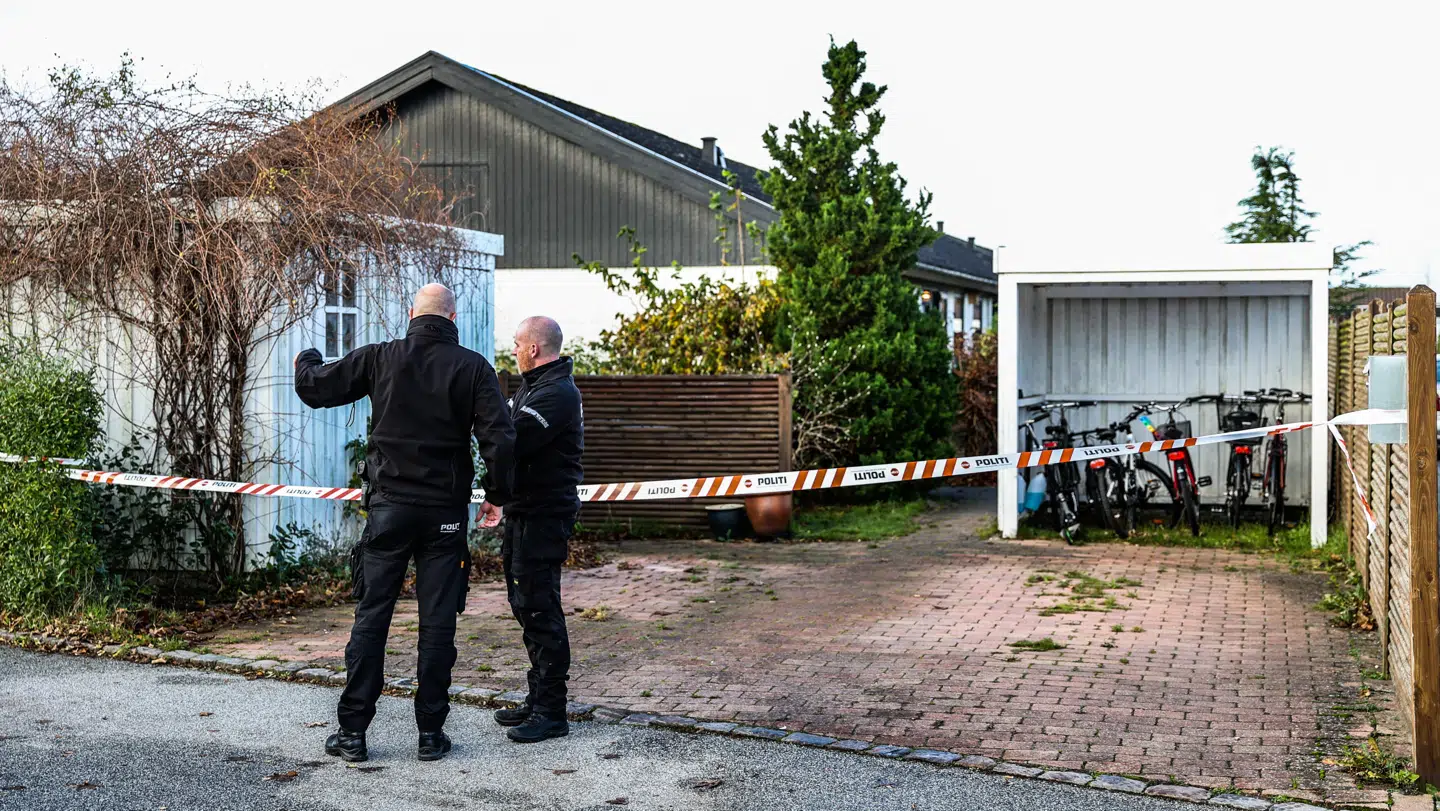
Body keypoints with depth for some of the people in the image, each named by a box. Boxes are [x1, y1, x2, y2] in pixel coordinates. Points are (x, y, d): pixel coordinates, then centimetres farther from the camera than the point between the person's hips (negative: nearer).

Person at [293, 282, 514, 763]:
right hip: (445, 512, 0)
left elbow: (314, 388, 6)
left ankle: (352, 731, 9)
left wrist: (307, 360, 29)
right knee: (437, 621, 5)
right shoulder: (473, 367, -3)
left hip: (389, 507, 1)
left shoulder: (380, 358, -1)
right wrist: (496, 497, 4)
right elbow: (500, 439, -10)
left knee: (371, 616, 7)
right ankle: (431, 732, 10)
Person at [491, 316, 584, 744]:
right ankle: (539, 698, 25)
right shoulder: (532, 387, 18)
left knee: (540, 608, -8)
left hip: (544, 516, -11)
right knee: (527, 604, 15)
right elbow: (511, 437, 15)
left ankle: (551, 712, -3)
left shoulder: (556, 394, -17)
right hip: (524, 512, 11)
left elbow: (510, 443, -26)